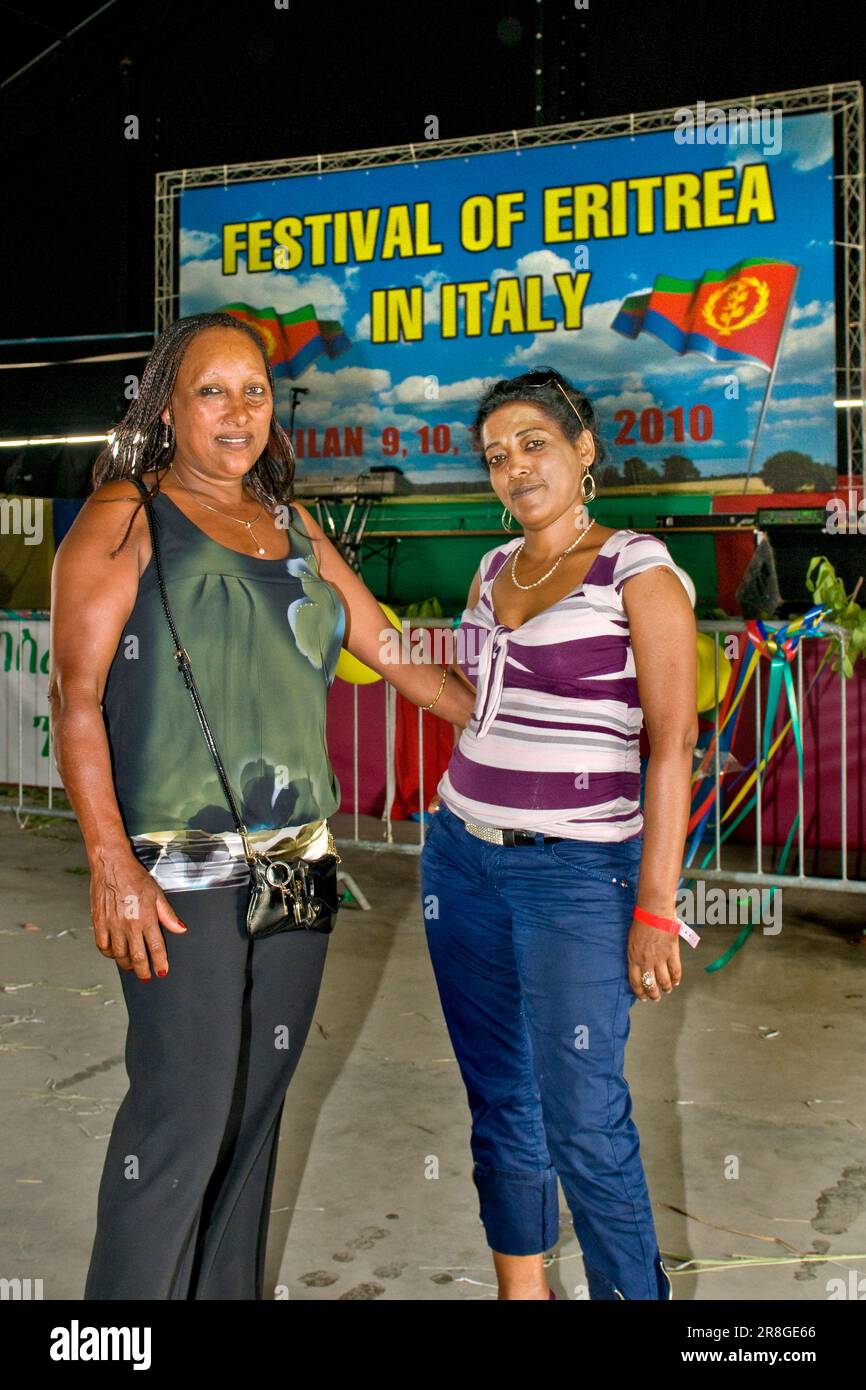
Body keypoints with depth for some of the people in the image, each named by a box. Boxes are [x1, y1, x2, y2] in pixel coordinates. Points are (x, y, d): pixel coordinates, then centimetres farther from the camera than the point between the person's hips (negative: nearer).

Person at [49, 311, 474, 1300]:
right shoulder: (124, 520, -2)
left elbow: (390, 652, 20)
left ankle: (228, 1293, 25)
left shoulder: (292, 527, 16)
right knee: (183, 1108, -7)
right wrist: (111, 864, -18)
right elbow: (76, 698, -9)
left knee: (257, 1103, 11)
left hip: (297, 863, 6)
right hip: (183, 870, -6)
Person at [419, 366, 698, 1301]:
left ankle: (635, 1291, 16)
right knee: (498, 1102, 13)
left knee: (582, 1123, -4)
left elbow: (671, 747, -11)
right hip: (461, 858, 6)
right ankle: (520, 1289, 28)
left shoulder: (640, 572, -7)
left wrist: (655, 909, -16)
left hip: (577, 873, -6)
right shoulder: (495, 568, 11)